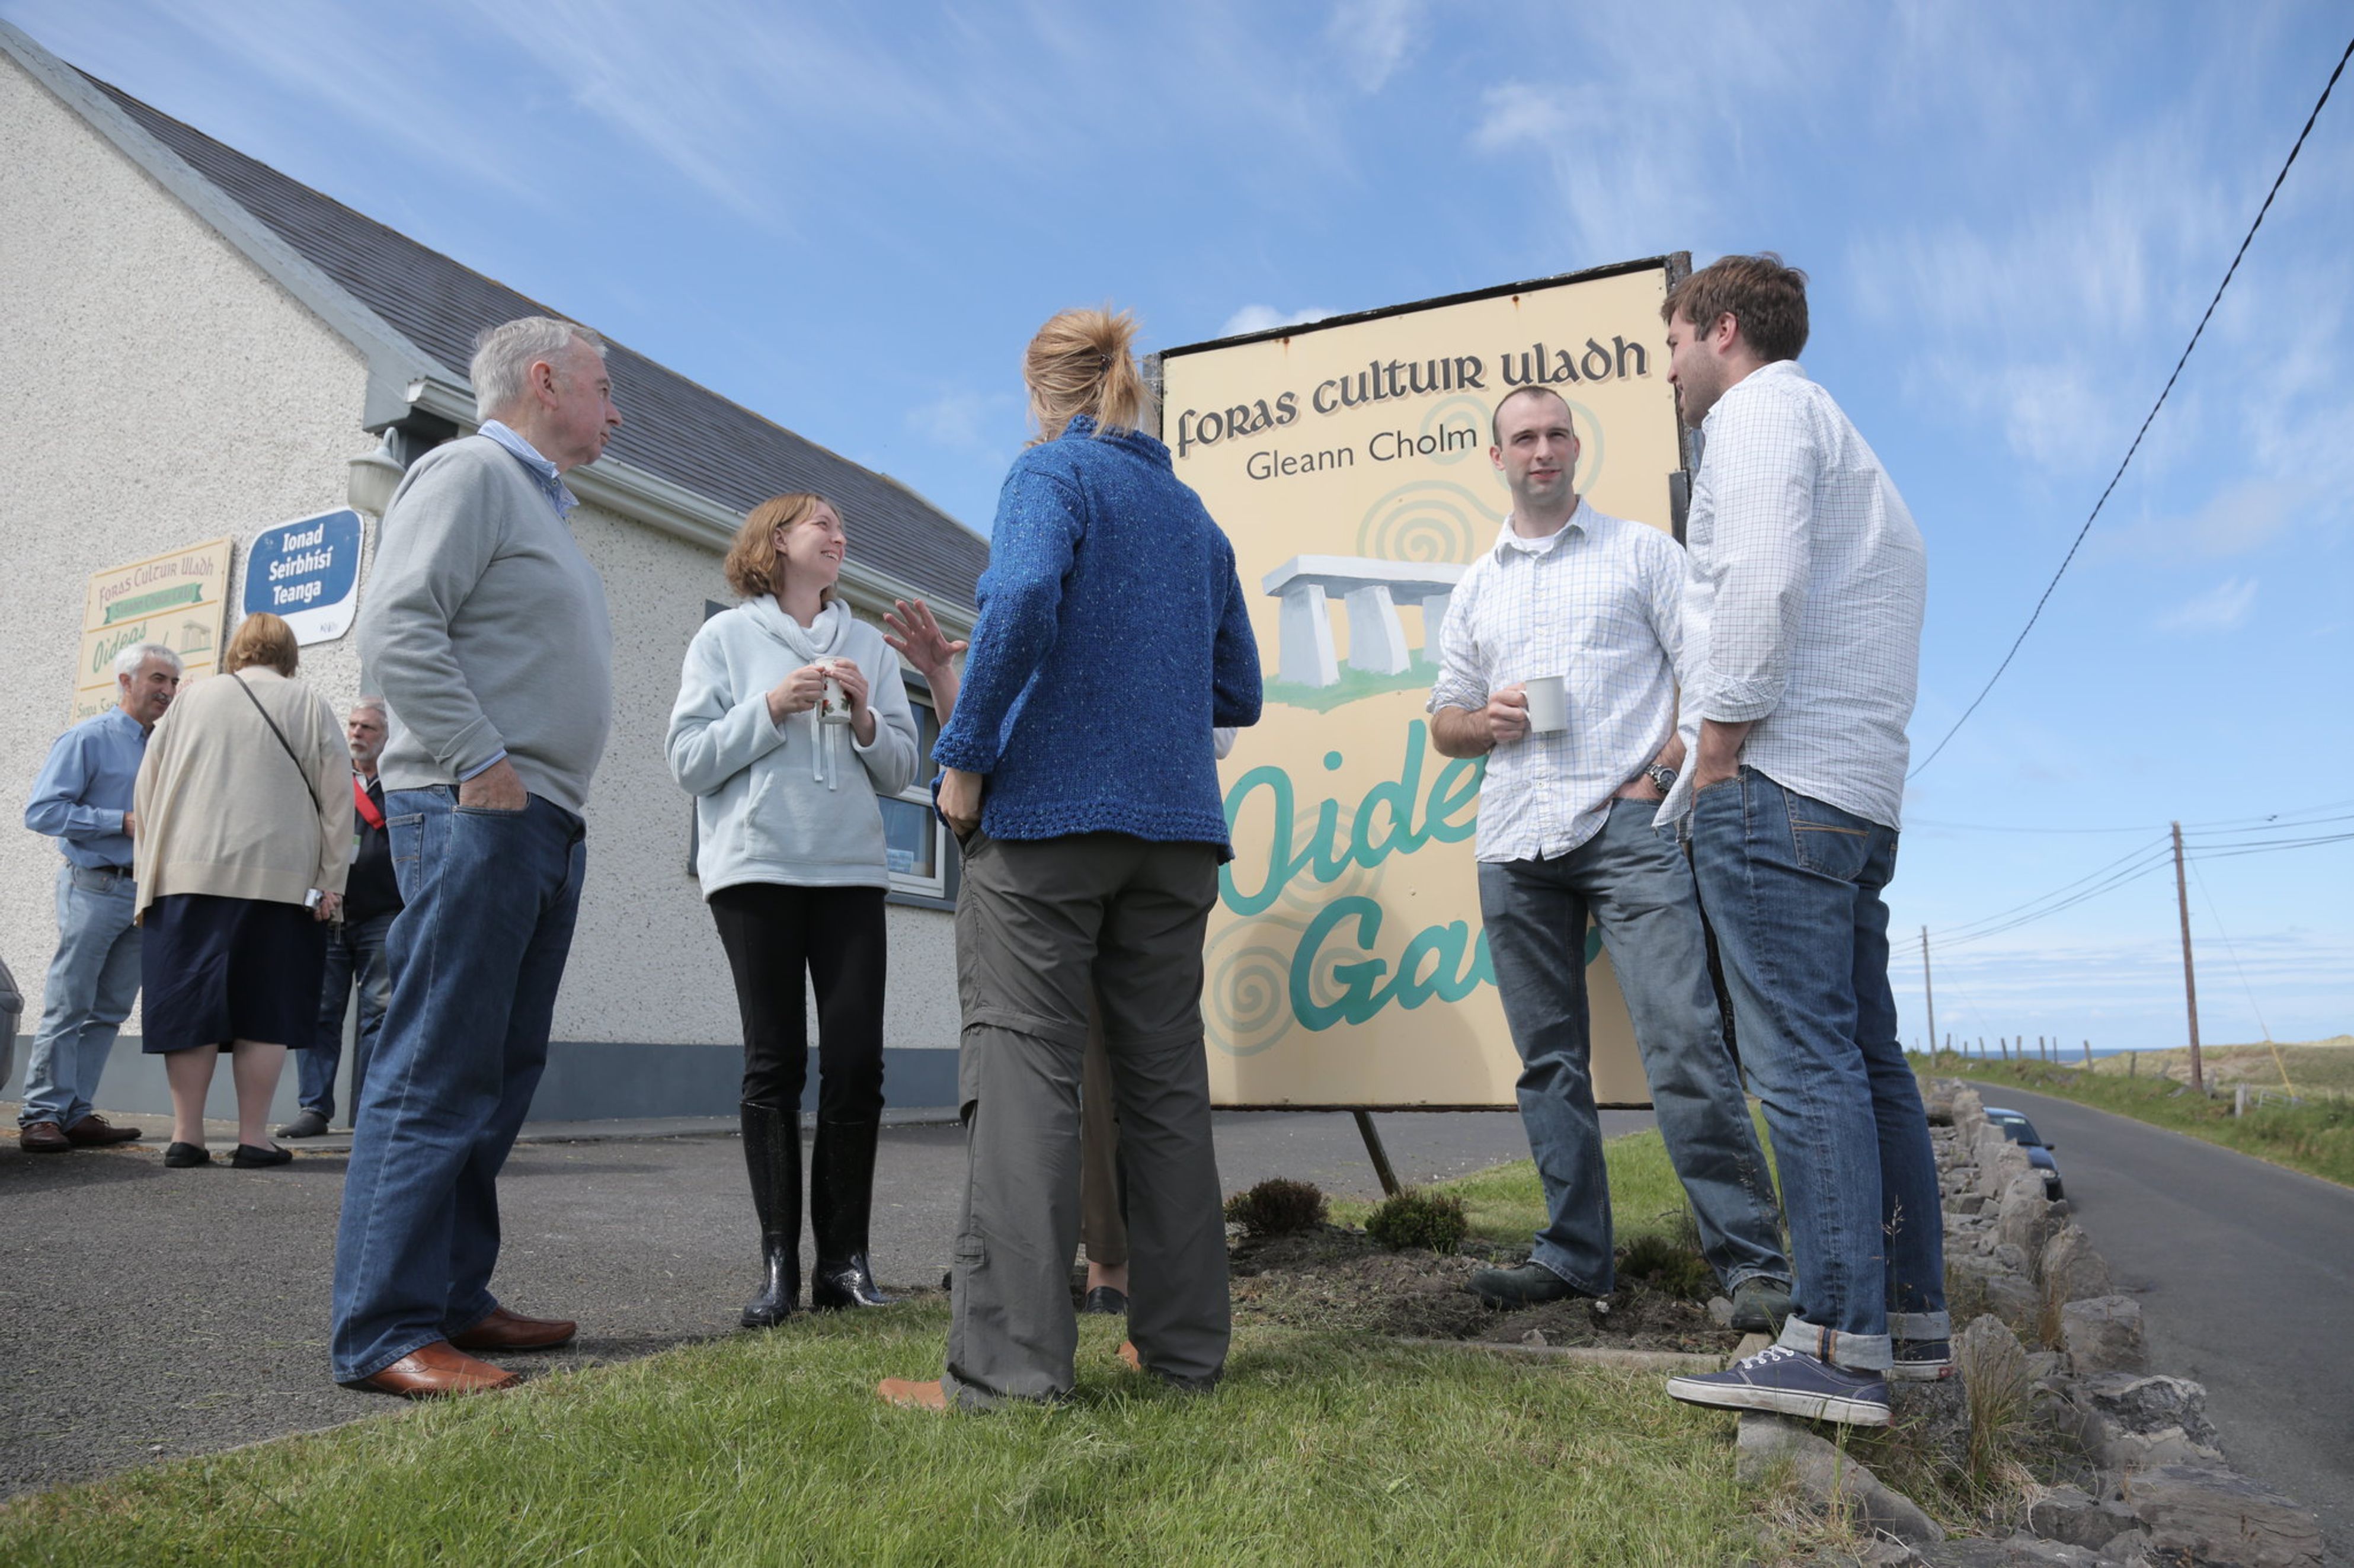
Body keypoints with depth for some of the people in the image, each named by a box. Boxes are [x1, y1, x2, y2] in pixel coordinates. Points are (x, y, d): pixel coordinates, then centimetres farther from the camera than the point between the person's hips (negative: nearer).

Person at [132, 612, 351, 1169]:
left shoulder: (192, 699, 13)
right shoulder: (309, 705, 7)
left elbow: (148, 788, 14)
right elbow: (336, 798, 1)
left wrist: (152, 867, 19)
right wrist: (330, 883, 2)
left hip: (190, 875, 2)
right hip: (279, 879, -2)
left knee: (190, 1003, 4)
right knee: (264, 1007, 1)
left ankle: (186, 1135, 5)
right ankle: (253, 1137, 0)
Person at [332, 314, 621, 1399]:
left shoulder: (541, 503, 25)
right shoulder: (470, 472, -3)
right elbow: (397, 626, -16)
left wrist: (553, 796, 16)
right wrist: (482, 763, -19)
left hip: (544, 821, 10)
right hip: (475, 813, -10)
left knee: (500, 1076, 10)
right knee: (435, 1074, -9)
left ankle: (454, 1299, 18)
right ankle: (384, 1331, -4)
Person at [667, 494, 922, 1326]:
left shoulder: (867, 645, 16)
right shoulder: (726, 638, 8)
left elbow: (901, 769, 13)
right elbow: (689, 759, 0)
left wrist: (864, 717, -5)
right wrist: (771, 709, -11)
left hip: (851, 872, 2)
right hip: (755, 868, -2)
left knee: (856, 1062, -4)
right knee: (775, 1062, -2)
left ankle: (844, 1256, 5)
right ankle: (779, 1262, 4)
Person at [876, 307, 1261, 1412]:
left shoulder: (1053, 471, 1)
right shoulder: (1193, 513, 19)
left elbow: (1022, 600, -20)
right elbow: (1238, 693, 19)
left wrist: (964, 757, -13)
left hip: (1051, 806, -6)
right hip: (1176, 824, 6)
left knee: (1023, 1065, -5)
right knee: (1166, 1078, 8)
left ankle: (1009, 1362, -6)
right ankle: (1185, 1343, 15)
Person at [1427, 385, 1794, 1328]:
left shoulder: (1640, 551, 10)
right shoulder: (1476, 588, 20)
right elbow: (1443, 723, 22)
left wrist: (1664, 773, -10)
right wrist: (1486, 722, -1)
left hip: (1628, 825, -4)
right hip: (1514, 844, 4)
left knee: (1684, 1040, -13)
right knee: (1549, 1060, 6)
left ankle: (1751, 1260, -7)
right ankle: (1574, 1254, 14)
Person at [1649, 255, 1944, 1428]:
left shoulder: (1759, 410, 0)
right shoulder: (1851, 452, 30)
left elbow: (1760, 585, -17)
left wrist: (1715, 757, -14)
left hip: (1777, 782, -10)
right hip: (1862, 797, 10)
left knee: (1803, 1060, -12)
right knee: (1866, 1057, 10)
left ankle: (1837, 1344, -12)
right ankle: (1912, 1319, 15)